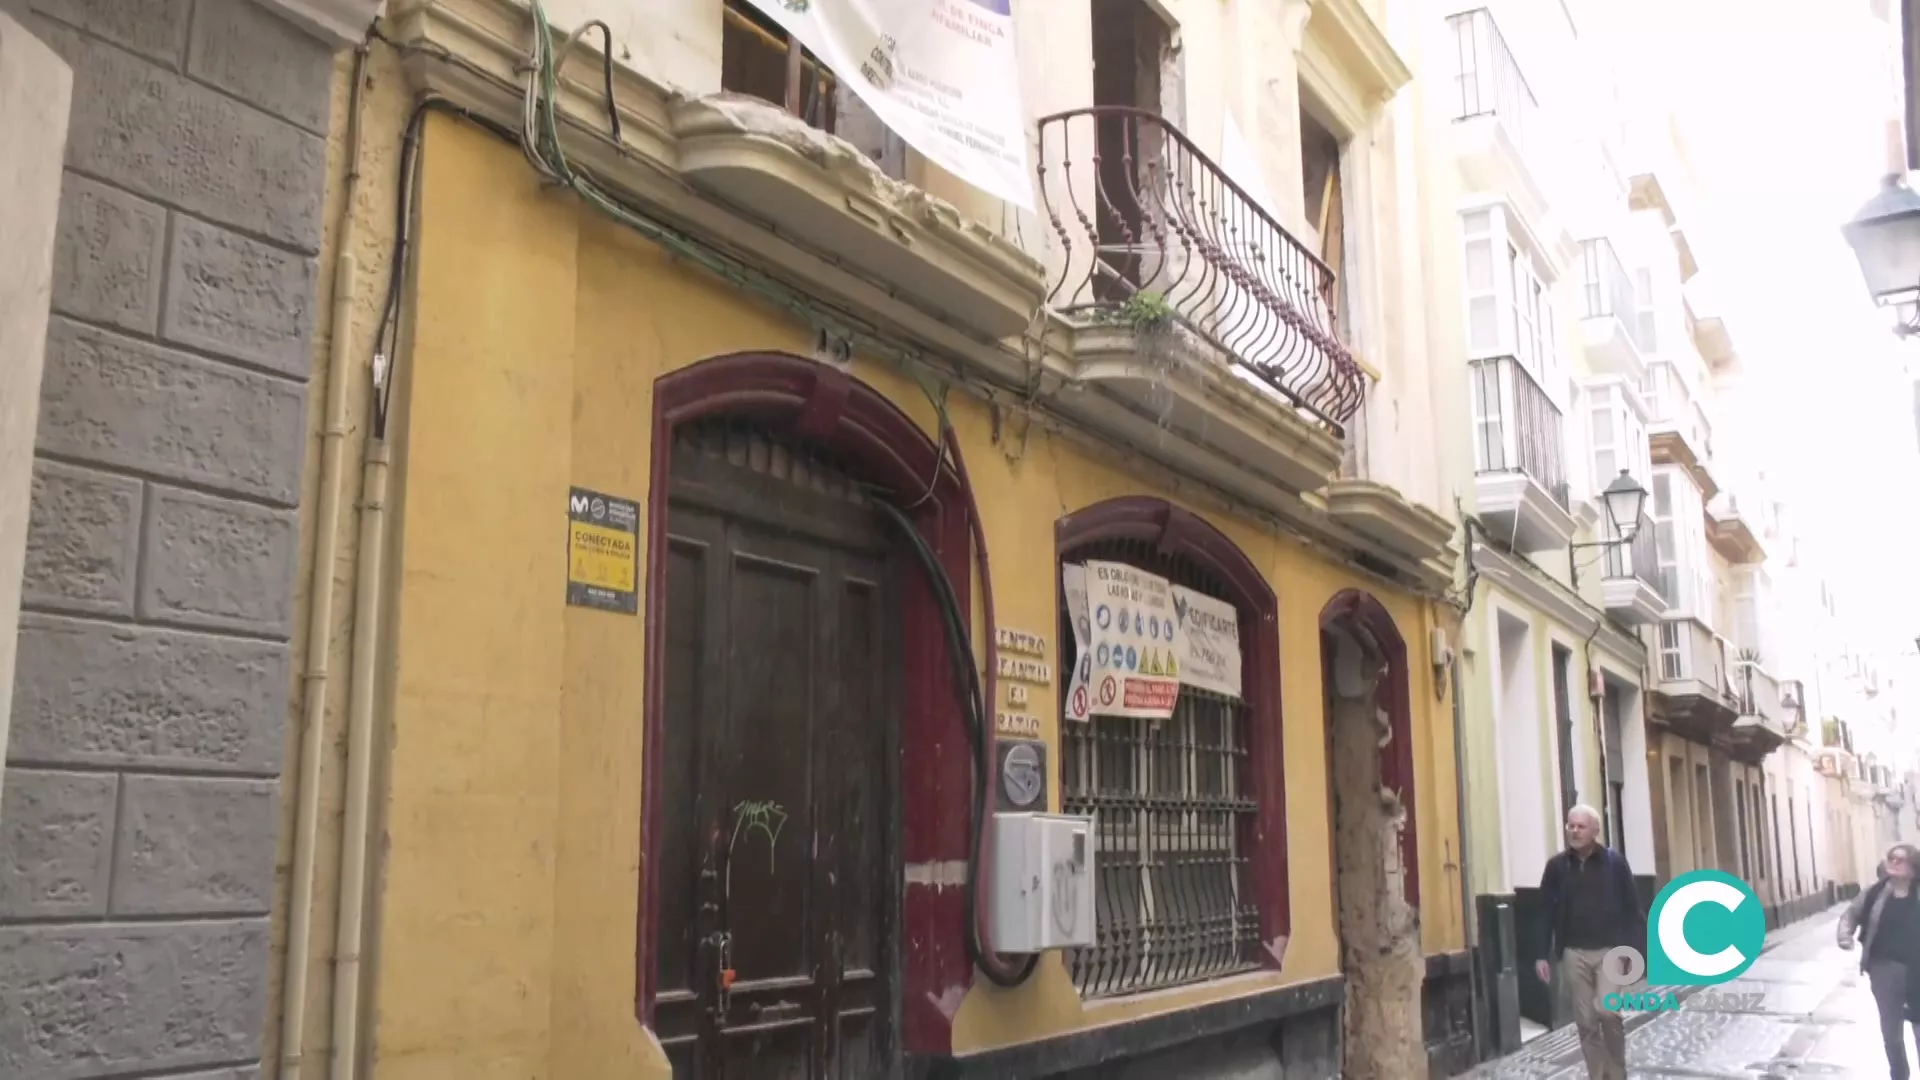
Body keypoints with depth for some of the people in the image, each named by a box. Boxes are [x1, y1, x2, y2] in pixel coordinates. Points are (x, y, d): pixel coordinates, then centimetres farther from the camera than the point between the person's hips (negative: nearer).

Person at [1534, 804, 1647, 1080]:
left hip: (1610, 950, -2)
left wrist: (1635, 950, -6)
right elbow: (1546, 912, 5)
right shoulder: (1557, 866, 2)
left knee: (1607, 1010, -14)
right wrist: (1543, 955, 0)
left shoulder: (1615, 862, -3)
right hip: (1574, 954, 3)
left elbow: (1633, 908, -1)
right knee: (1586, 1022, 5)